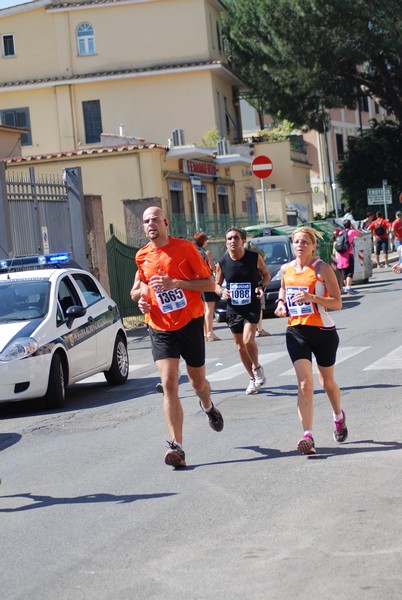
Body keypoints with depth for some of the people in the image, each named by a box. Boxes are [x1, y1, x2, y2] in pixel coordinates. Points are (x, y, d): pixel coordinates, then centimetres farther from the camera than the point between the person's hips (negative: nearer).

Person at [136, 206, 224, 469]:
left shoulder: (185, 248, -8)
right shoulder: (142, 256, 5)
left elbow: (210, 284, -8)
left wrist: (175, 283, -20)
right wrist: (144, 298, 2)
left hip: (190, 324, -2)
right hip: (161, 328, 2)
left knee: (198, 381, 13)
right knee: (168, 383, -13)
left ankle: (208, 407, 51)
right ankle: (177, 447, -15)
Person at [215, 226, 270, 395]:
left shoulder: (255, 258, -9)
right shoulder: (222, 262, -4)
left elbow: (266, 274, 8)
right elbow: (217, 284, 9)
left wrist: (261, 286, -11)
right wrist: (222, 292, -12)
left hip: (252, 306, -3)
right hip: (233, 308, 3)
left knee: (248, 340, -20)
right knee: (240, 346, 8)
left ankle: (257, 367, 9)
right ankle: (253, 379, 25)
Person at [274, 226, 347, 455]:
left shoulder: (322, 268, -10)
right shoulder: (286, 269, 4)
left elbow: (337, 303, -13)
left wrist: (312, 297, -27)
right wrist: (281, 304, 5)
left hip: (323, 331, -2)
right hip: (296, 331, 2)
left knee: (328, 383, 16)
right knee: (305, 384, -13)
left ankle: (339, 416, 47)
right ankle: (308, 436, -17)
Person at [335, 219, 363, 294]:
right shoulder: (352, 232, 2)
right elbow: (361, 235, 18)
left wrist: (336, 256, 16)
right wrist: (354, 228, 24)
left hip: (340, 255, 5)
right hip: (349, 254, -5)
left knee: (344, 272, 13)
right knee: (350, 272, -9)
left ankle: (346, 287, 21)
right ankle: (348, 287, -24)